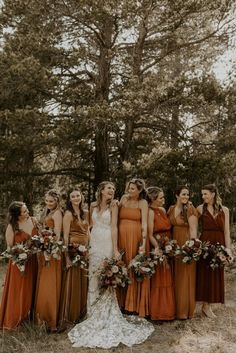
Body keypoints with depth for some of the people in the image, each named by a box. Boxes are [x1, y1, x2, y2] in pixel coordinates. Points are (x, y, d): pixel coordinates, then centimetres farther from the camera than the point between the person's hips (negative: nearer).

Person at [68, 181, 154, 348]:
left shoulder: (113, 205, -4)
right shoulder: (94, 206, 9)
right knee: (94, 279, 10)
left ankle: (107, 316, 16)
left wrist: (115, 249, -17)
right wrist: (89, 245, 10)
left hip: (107, 244, -4)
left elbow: (114, 227, -11)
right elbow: (93, 226, 14)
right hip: (95, 244, 5)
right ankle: (95, 315, 25)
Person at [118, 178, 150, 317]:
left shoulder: (143, 203, 0)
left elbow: (145, 224, -9)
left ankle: (136, 305, 13)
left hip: (136, 238, -3)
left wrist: (143, 243, -16)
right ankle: (123, 303, 18)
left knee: (136, 270, 1)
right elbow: (117, 219, 8)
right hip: (122, 238, 3)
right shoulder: (123, 199, 11)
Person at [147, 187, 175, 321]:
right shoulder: (150, 212, -14)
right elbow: (150, 235, -16)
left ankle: (167, 310, 27)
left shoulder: (163, 210, 9)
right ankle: (158, 312, 13)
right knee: (159, 281, 0)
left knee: (167, 280, 15)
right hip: (158, 249, -8)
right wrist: (158, 248, -28)